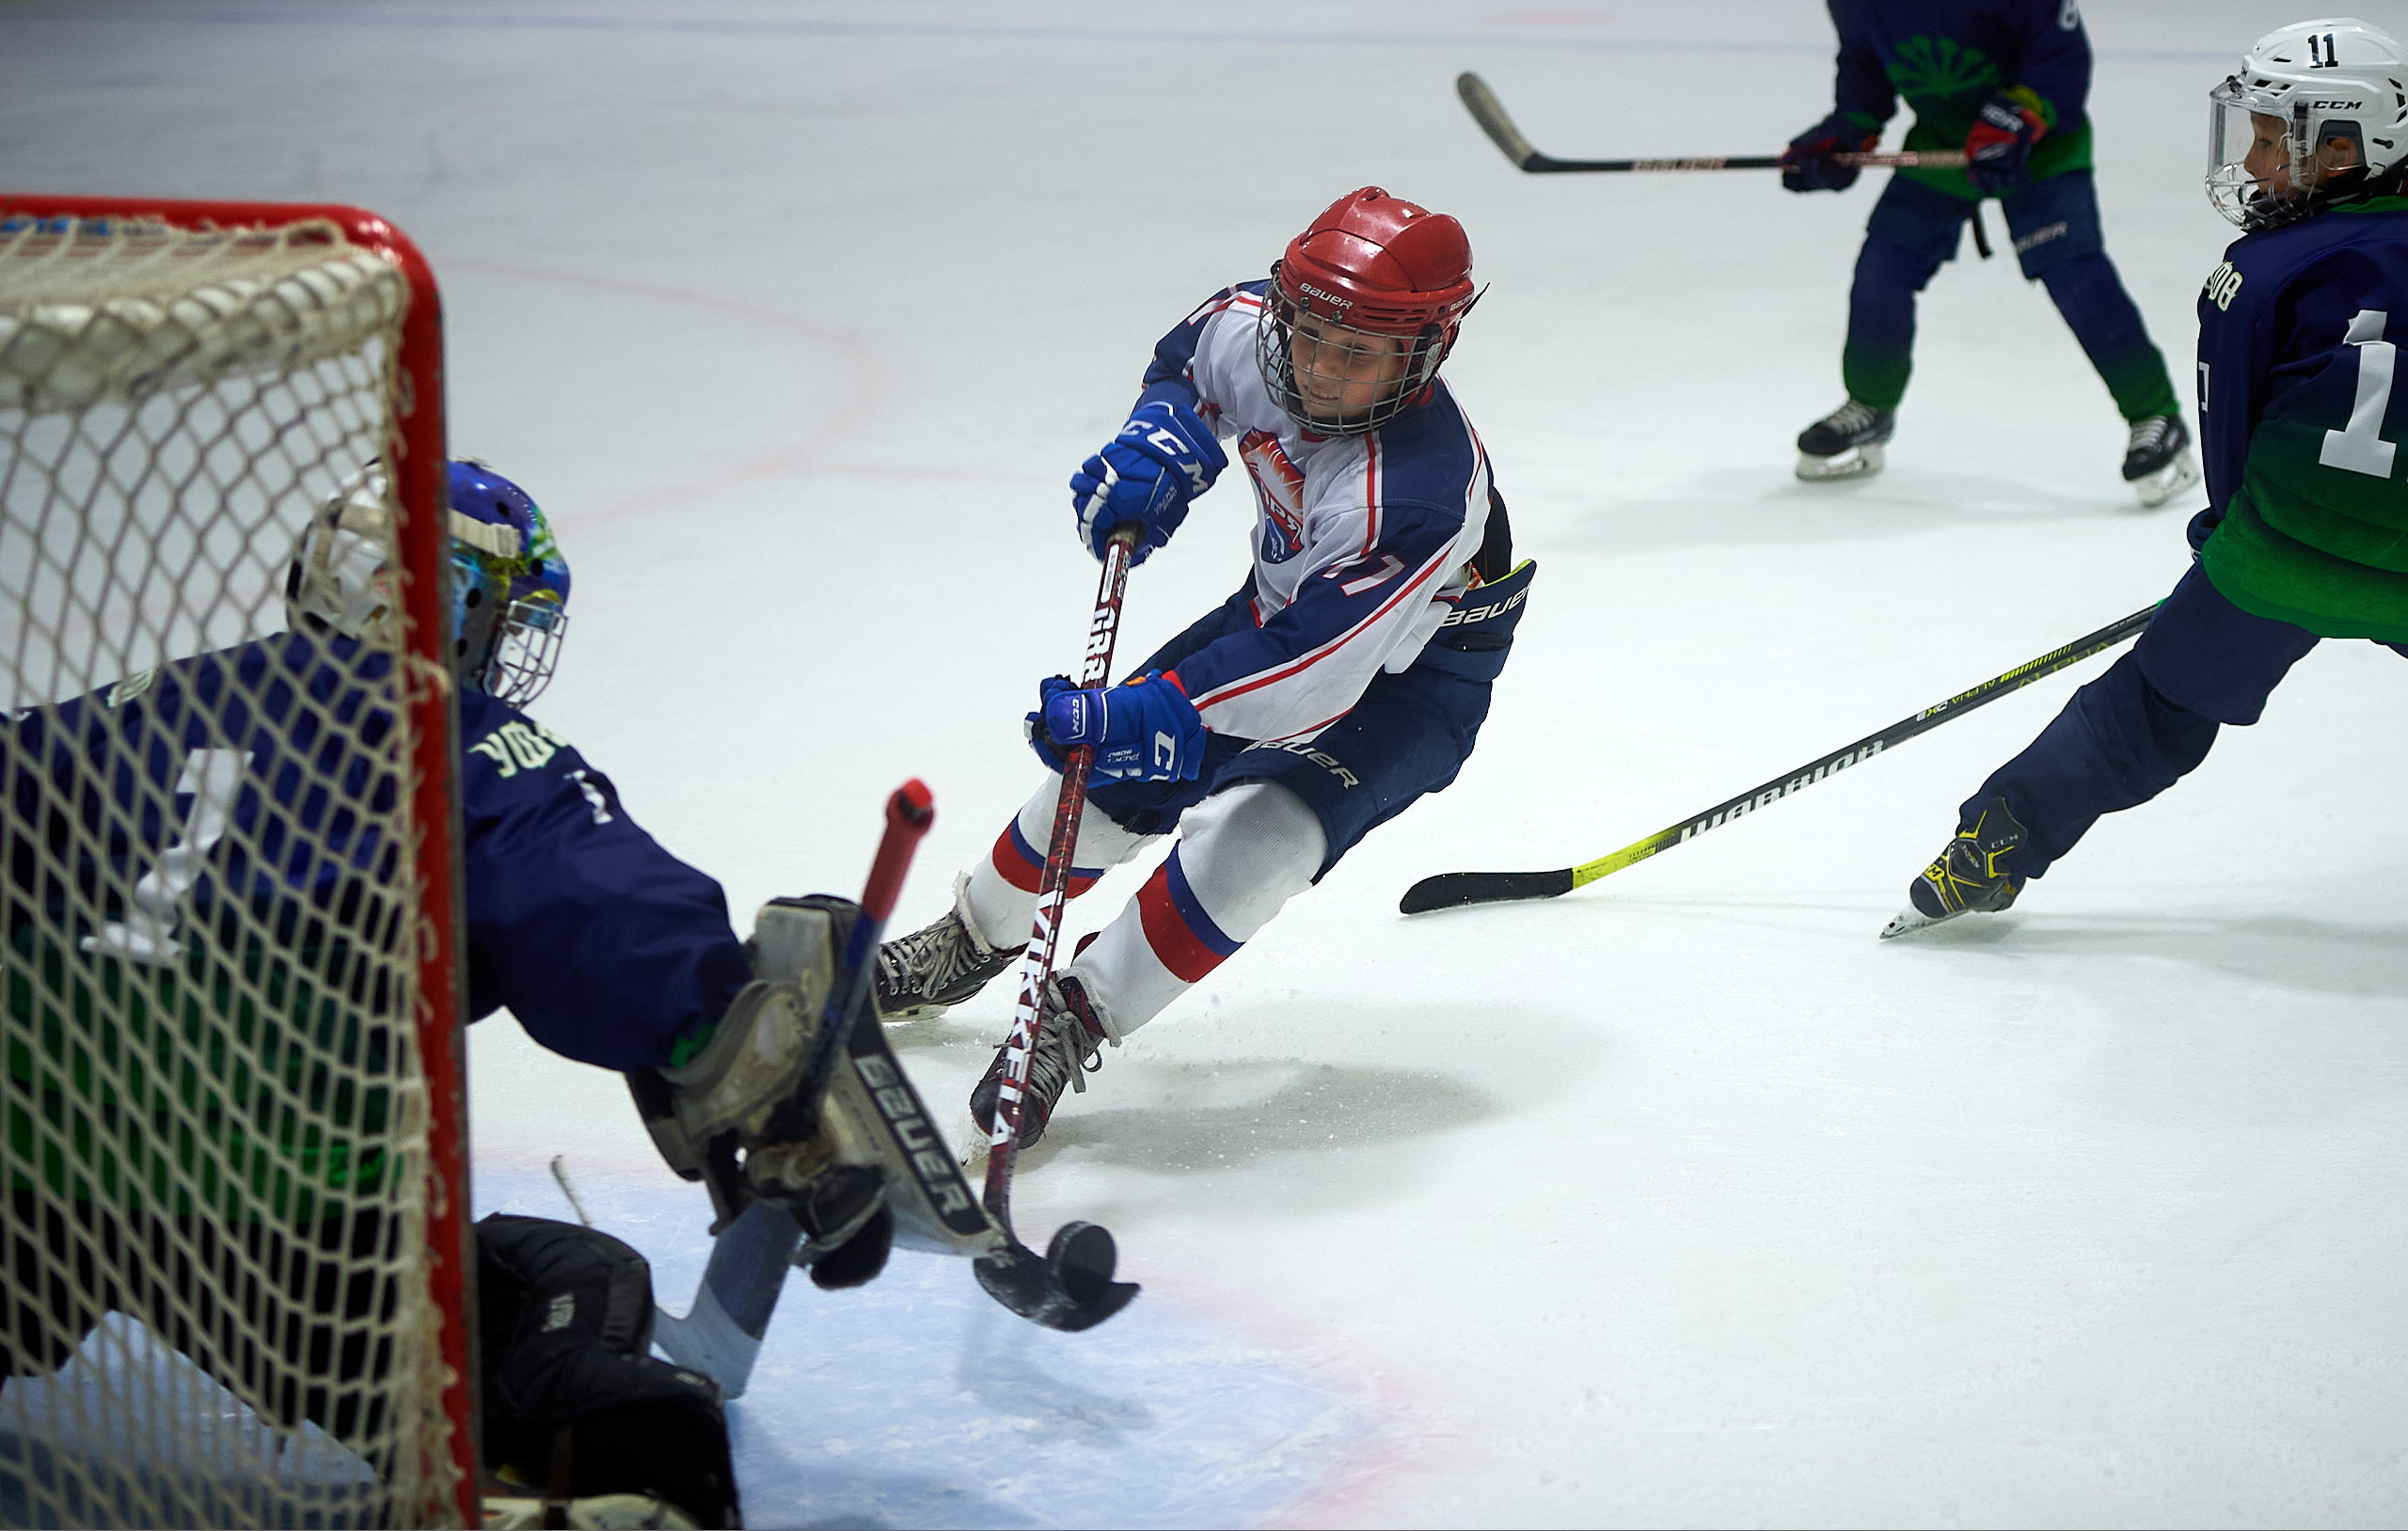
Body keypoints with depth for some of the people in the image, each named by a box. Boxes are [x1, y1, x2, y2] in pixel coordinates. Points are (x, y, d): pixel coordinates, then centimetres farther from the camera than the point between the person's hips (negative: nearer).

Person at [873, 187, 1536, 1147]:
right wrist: (1158, 444, -15)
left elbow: (1315, 670, -46)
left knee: (1253, 832, -28)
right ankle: (970, 944, 39)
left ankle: (1076, 1020, -10)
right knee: (1108, 772, 12)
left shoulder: (1418, 492, -42)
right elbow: (1189, 361, 5)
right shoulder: (1252, 327, -22)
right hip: (1287, 601, 7)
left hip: (1409, 676, -7)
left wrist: (1157, 718, -55)